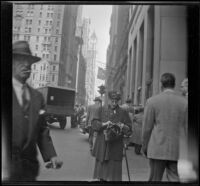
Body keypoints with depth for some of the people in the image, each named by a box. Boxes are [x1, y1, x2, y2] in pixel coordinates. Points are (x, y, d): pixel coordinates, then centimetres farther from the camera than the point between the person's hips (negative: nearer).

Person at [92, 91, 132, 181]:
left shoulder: (122, 112, 2)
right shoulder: (102, 110, 6)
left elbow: (129, 130, 3)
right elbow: (94, 124, 0)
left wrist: (122, 126, -17)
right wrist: (104, 124, -16)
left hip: (115, 146, -2)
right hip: (102, 145, 2)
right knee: (101, 167, 10)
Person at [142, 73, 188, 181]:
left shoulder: (152, 101, -7)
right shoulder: (184, 102, 0)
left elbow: (147, 127, -4)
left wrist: (144, 146, 8)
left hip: (158, 148, -2)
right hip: (177, 150, 3)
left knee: (155, 179, 9)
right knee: (174, 178, 11)